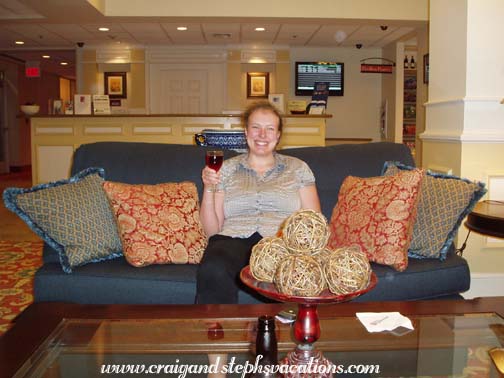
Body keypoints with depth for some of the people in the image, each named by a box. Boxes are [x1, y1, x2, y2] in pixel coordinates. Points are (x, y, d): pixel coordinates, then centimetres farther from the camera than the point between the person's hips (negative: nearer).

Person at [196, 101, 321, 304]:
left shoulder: (298, 168, 17)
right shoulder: (227, 169, 17)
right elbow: (211, 230, 12)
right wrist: (208, 188, -1)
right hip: (233, 240, 1)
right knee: (213, 272, -35)